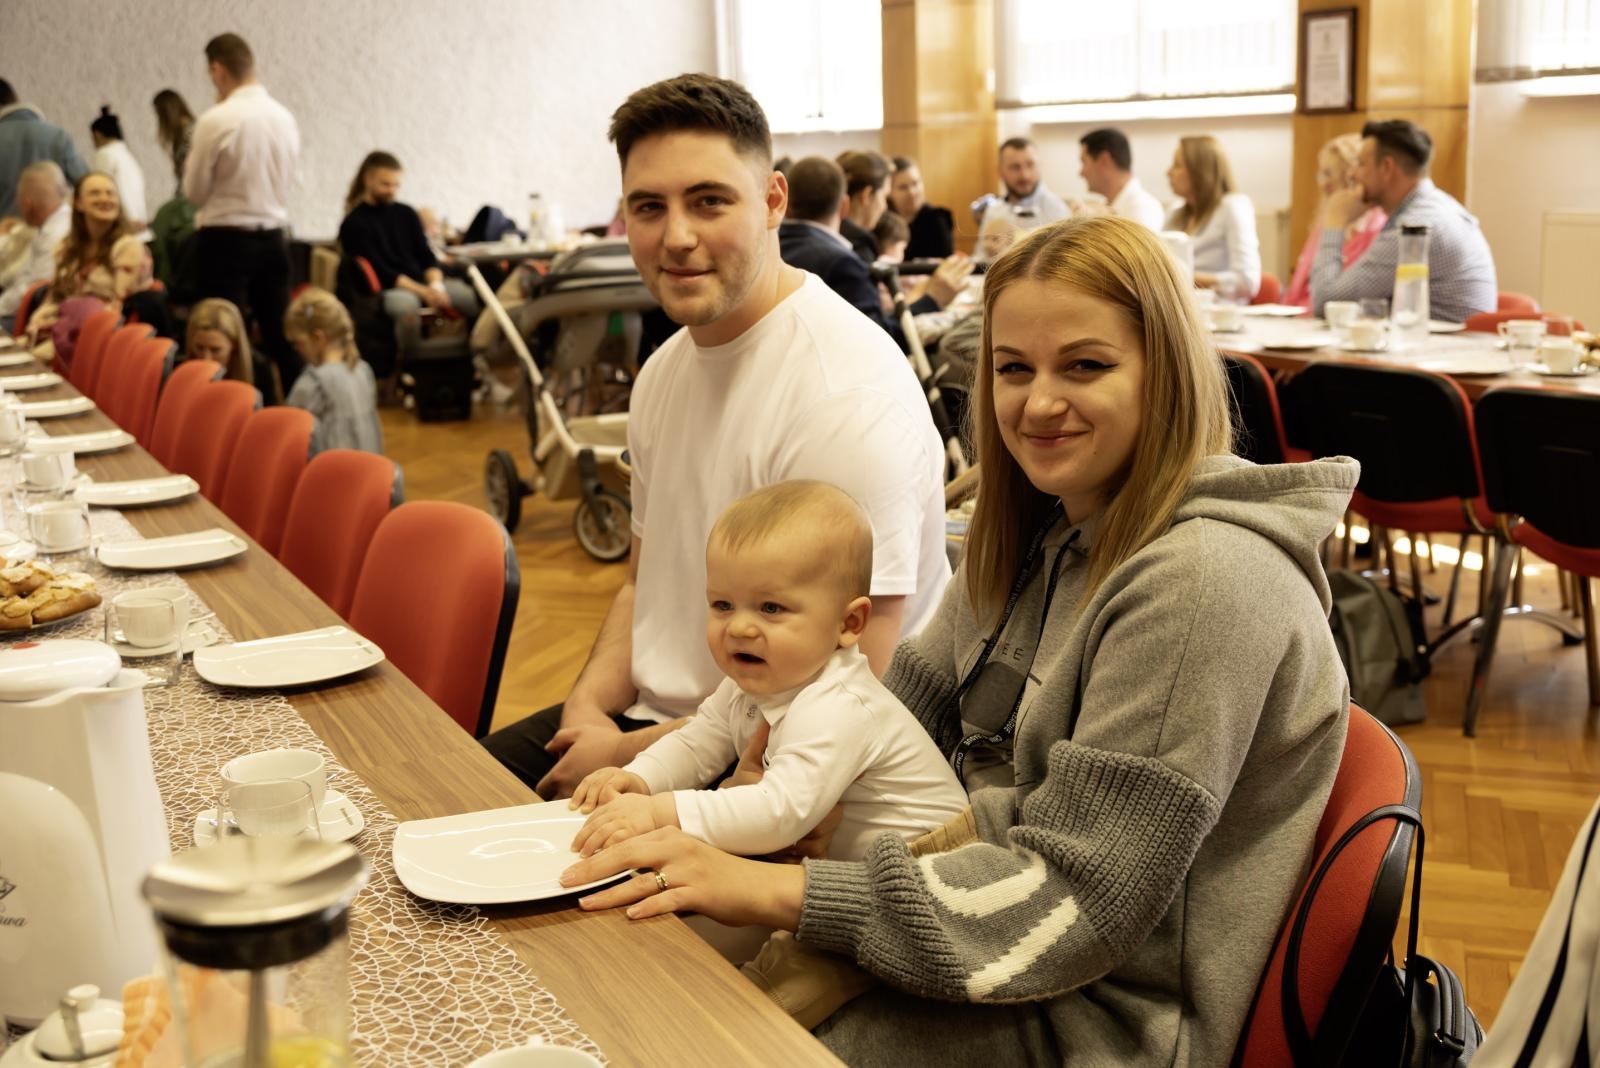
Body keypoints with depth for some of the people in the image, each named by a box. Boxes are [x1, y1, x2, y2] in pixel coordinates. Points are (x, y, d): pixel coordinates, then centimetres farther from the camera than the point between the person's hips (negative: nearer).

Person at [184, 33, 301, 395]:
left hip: (226, 239, -5)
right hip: (273, 237, 6)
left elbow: (194, 191, -4)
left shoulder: (216, 120, -13)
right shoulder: (285, 117, 4)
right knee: (281, 336, 11)